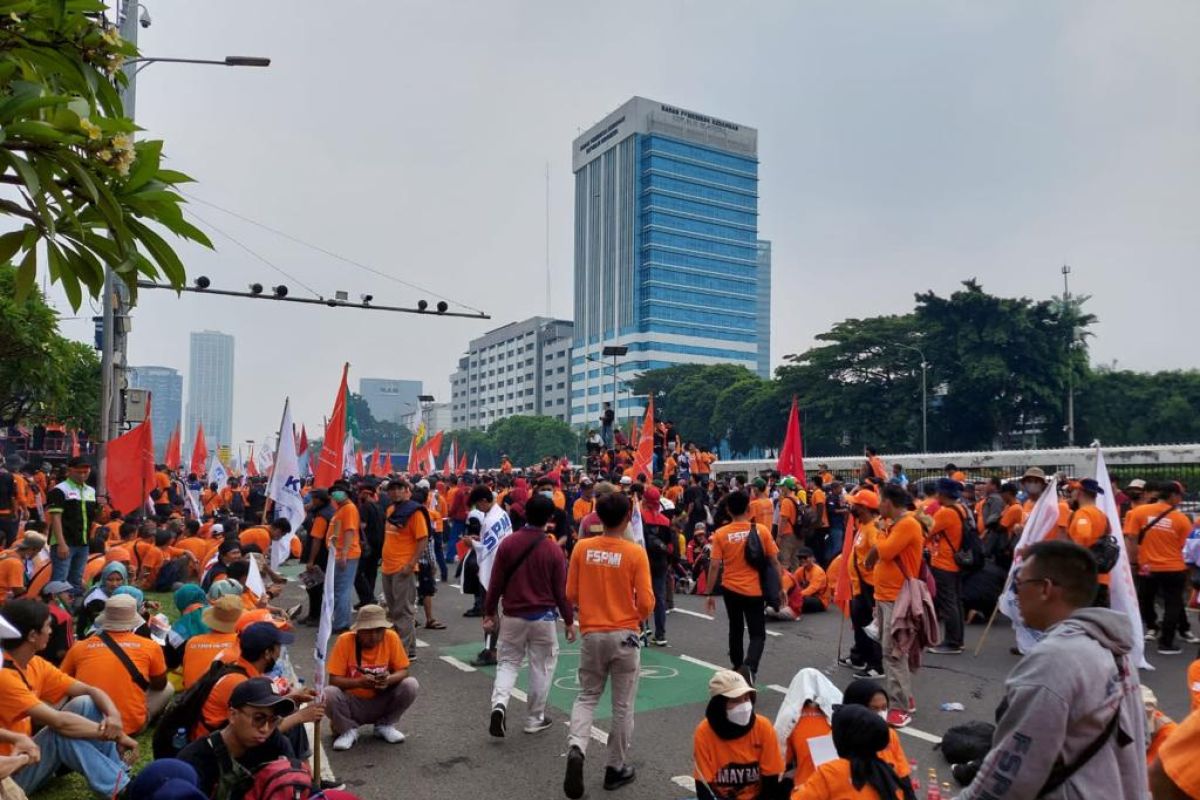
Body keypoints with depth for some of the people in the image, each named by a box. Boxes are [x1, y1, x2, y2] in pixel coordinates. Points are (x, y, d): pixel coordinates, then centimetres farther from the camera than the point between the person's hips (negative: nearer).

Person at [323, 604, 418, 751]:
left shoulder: (391, 638, -13)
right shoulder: (345, 641, -17)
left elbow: (403, 671, -8)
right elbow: (333, 680, -16)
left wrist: (389, 679, -31)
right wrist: (360, 682, -34)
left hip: (381, 702, 2)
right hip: (352, 704, -1)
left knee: (410, 685, -22)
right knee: (329, 694, -30)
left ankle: (385, 726, 3)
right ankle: (348, 730, -1)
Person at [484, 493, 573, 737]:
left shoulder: (507, 543, -6)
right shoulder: (553, 550, -10)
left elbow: (495, 582, -1)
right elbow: (561, 589, -5)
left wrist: (489, 613, 10)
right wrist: (569, 620, 6)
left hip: (513, 616, 2)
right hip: (543, 617, -2)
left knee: (507, 662, 14)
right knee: (541, 667, 11)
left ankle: (499, 703, -9)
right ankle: (535, 719, 19)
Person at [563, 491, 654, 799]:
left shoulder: (582, 547, -5)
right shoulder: (635, 552, -14)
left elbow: (571, 594, 1)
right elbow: (646, 602, -12)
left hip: (592, 634, 2)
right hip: (625, 635, -2)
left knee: (587, 697, 18)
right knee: (622, 705, 13)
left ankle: (576, 749, -5)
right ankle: (616, 768, 23)